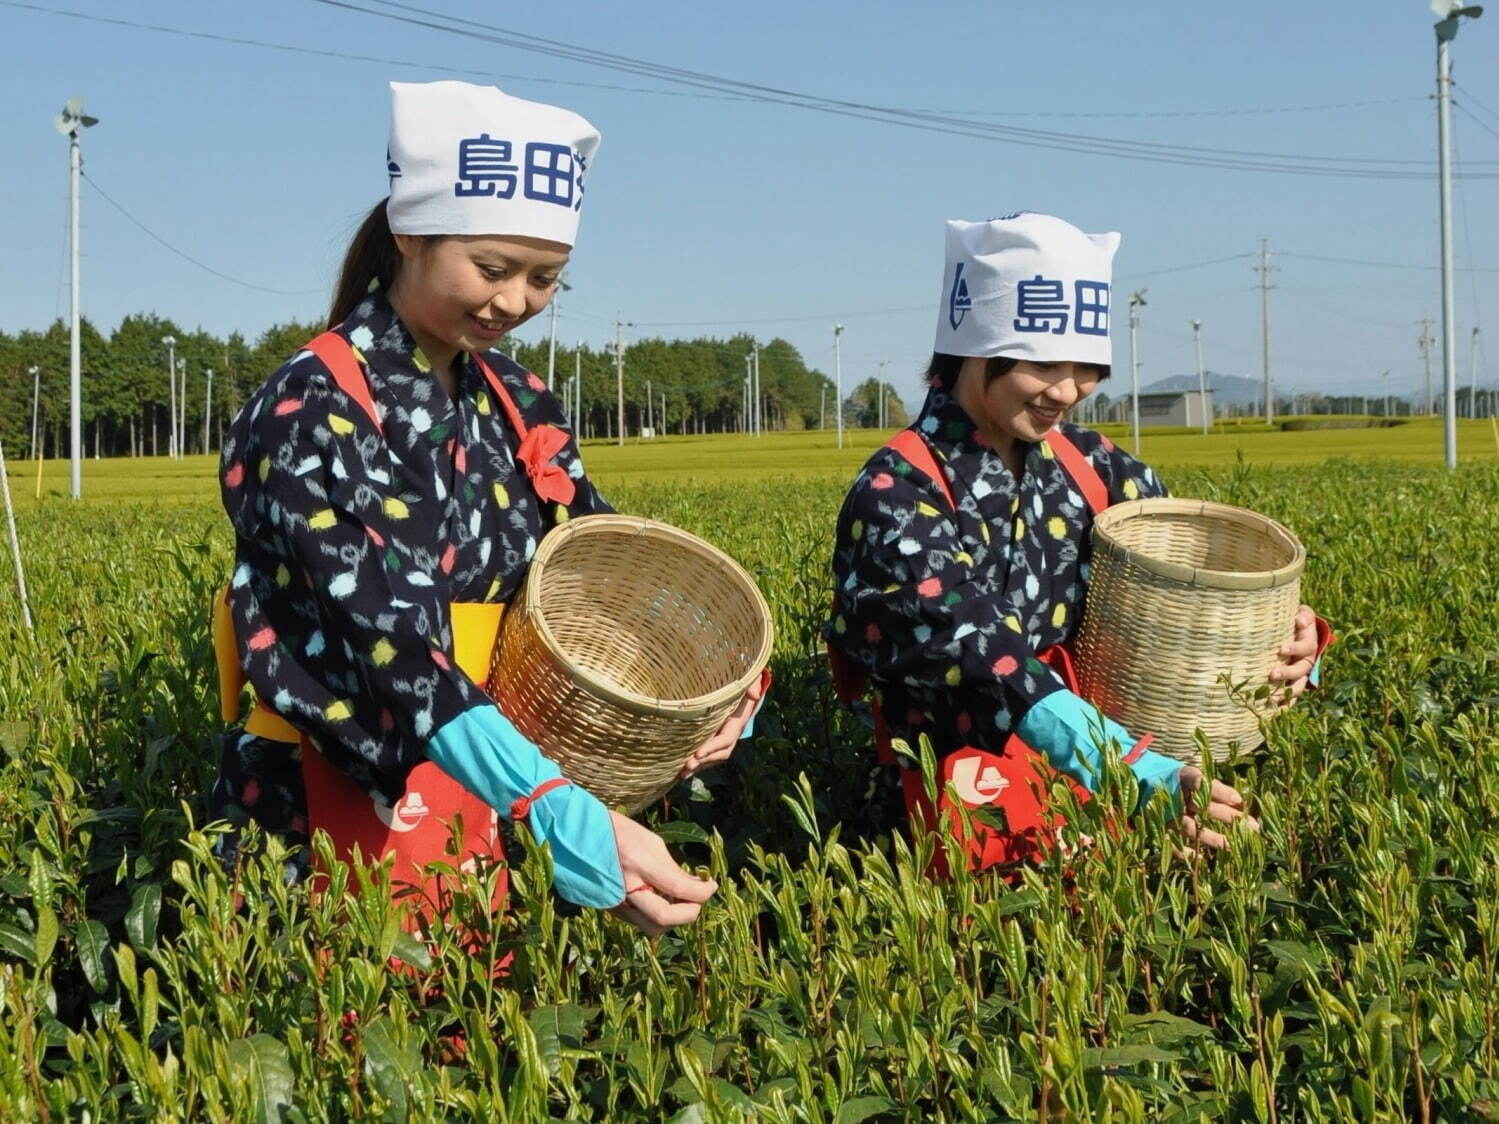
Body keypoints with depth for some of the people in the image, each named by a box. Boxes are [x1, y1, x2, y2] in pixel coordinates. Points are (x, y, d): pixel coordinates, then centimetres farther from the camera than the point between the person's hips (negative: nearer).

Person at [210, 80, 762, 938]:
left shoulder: (512, 400, 6)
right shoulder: (314, 411, -17)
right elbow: (395, 646, -27)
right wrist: (566, 822, -39)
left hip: (491, 802, 6)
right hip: (333, 820, -6)